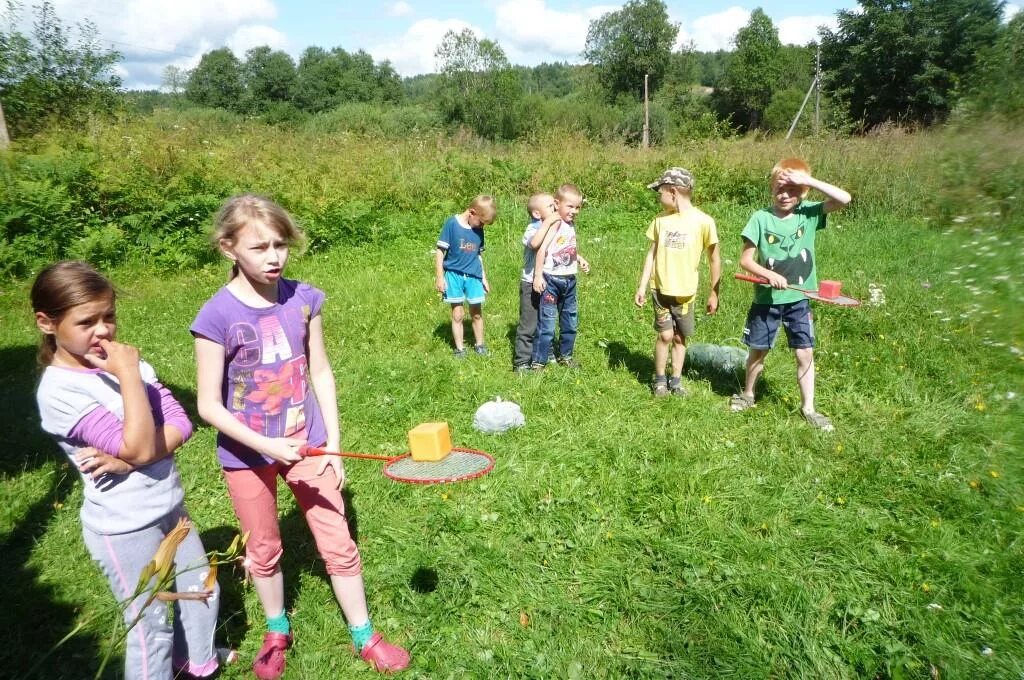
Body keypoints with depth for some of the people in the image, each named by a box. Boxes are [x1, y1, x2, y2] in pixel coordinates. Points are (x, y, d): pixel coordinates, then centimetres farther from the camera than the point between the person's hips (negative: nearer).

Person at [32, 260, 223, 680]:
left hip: (170, 507, 7)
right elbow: (138, 445, -28)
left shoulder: (128, 364, -3)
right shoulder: (59, 389, -20)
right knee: (150, 623, 11)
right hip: (124, 527, -6)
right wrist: (128, 375, -25)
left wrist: (126, 460, -22)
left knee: (202, 590, 24)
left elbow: (180, 425, -8)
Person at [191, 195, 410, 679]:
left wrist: (333, 445, -1)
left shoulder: (303, 299, -8)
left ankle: (364, 637, 30)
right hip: (248, 454, -2)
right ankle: (277, 632, 45)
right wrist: (267, 446, -24)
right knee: (264, 550, 19)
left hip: (306, 443, 2)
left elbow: (320, 374, 1)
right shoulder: (217, 316, -18)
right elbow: (209, 405, -14)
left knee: (338, 544, 10)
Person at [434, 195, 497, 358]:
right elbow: (440, 251, -8)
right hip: (454, 275, -4)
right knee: (457, 315, 3)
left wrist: (484, 278, 17)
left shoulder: (478, 229, 5)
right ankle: (459, 348, 14)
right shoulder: (452, 223, -10)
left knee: (477, 313, 10)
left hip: (473, 276, 4)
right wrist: (440, 277, -10)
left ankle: (479, 345, 26)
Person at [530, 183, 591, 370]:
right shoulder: (555, 223, -15)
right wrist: (538, 275, -26)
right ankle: (538, 362, 2)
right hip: (551, 279, -8)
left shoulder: (571, 224, 10)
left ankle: (565, 355, 34)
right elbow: (542, 249, -23)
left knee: (571, 321, 17)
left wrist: (580, 259, 8)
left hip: (569, 280, 8)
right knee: (546, 322, -6)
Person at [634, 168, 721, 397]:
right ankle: (659, 379, 13)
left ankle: (676, 380, 25)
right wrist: (642, 286, 4)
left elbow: (714, 259, -2)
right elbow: (651, 254, 8)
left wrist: (714, 294, 0)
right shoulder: (661, 220, 0)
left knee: (680, 337, 9)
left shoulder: (703, 221, -10)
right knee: (665, 334, -5)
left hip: (685, 292, -1)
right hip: (661, 289, 1)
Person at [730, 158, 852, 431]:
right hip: (766, 298, -1)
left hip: (799, 299, 1)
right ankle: (748, 394, 35)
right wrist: (769, 274, -23)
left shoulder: (809, 213, -4)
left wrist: (809, 180, -22)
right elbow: (745, 259, -7)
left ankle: (808, 408, 18)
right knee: (758, 350, 14)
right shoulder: (761, 218, -8)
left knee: (805, 353, 4)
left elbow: (844, 198, -17)